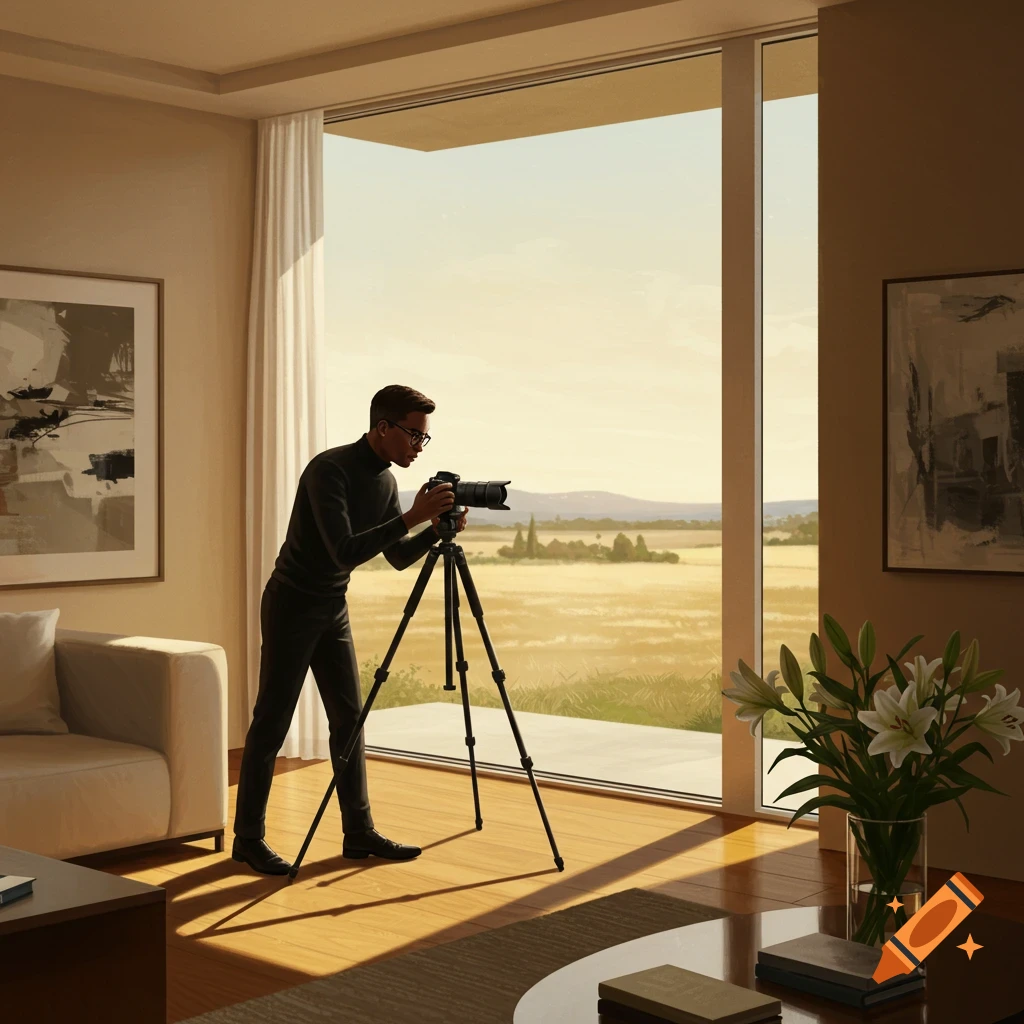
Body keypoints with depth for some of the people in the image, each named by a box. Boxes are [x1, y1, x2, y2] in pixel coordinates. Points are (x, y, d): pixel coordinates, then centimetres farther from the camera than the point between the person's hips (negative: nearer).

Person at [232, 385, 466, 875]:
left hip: (332, 608, 8)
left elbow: (398, 558, 9)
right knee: (272, 722, -3)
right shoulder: (329, 469, -22)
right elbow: (344, 552, -30)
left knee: (349, 718, 7)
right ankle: (248, 838, 6)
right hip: (291, 605, -8)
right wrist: (412, 517, -32)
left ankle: (358, 832, 13)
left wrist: (436, 530, -8)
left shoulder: (385, 480, 4)